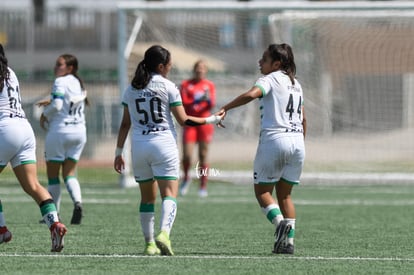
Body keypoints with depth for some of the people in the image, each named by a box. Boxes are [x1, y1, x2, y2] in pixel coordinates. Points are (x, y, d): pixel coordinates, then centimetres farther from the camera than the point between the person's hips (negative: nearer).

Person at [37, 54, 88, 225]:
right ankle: (77, 202, -16)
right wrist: (51, 102, 18)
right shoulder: (79, 84, 11)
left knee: (53, 174, 5)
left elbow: (57, 105, -22)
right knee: (69, 173, 10)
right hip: (79, 131, 7)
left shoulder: (61, 82, -12)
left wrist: (45, 114, -5)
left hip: (60, 131, -7)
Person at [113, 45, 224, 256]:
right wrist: (211, 120, 8)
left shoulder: (131, 89, 8)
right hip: (163, 144, -4)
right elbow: (183, 120, -3)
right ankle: (164, 233, -31)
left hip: (139, 146, 4)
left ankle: (150, 243, 12)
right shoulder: (168, 87, -4)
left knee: (147, 197, 14)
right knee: (169, 194, -8)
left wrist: (118, 152, 16)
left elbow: (125, 124, 10)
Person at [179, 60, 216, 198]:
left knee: (203, 155, 0)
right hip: (189, 124, -1)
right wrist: (197, 101, -21)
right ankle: (186, 178, 18)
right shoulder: (185, 85, 5)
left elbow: (212, 105, 0)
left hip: (204, 123, 1)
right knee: (187, 155, -10)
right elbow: (183, 103, -5)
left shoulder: (210, 85, 9)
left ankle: (203, 187, 7)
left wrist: (208, 100, -23)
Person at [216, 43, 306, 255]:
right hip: (297, 141, 6)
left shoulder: (270, 80, -4)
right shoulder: (295, 84, 18)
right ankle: (288, 240, 4)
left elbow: (250, 95, -25)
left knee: (262, 190, 5)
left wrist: (225, 108, -25)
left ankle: (280, 221, -19)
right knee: (285, 193, 13)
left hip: (274, 139, -6)